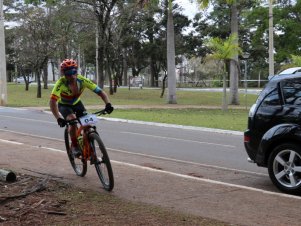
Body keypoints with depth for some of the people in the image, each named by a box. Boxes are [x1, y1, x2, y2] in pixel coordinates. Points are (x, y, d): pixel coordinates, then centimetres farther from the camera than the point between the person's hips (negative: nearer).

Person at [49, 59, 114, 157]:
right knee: (73, 120, -30)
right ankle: (74, 145, -9)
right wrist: (58, 118, -55)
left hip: (77, 103, 3)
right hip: (64, 105, -3)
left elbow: (100, 92, -29)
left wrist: (108, 104, -46)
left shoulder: (82, 80, -29)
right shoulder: (61, 83, -35)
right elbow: (52, 102, -42)